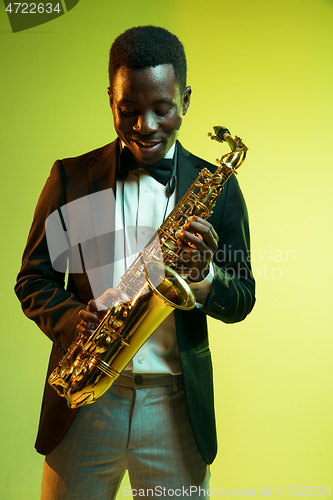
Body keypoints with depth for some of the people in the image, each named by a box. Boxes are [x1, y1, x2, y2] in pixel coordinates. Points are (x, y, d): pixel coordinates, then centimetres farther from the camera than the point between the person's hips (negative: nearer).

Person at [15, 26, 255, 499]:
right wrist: (73, 319, -16)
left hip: (176, 406, 0)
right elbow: (33, 279, 4)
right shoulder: (71, 177, 0)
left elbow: (242, 301, 2)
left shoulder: (217, 187, 0)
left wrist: (204, 273, -19)